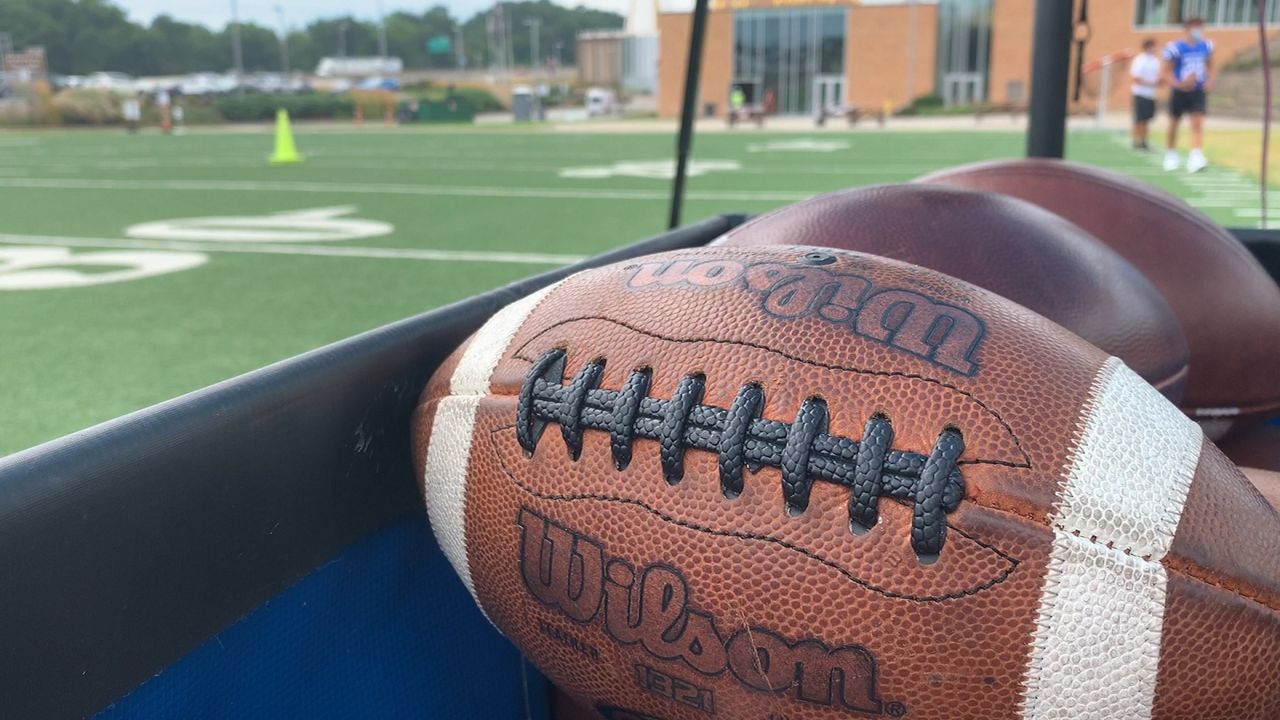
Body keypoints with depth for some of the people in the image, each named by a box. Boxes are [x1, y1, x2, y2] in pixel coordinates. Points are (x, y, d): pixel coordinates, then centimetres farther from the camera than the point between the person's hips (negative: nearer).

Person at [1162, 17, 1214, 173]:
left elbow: (1209, 66, 17)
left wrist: (1210, 80, -1)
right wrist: (1179, 84, -25)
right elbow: (1167, 72, -10)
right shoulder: (1175, 48, -14)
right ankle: (1171, 154, 32)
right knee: (1174, 123, 11)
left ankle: (1195, 157, -20)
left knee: (1197, 123, -12)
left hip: (1198, 91, 2)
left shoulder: (1206, 46, 2)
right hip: (1180, 91, -2)